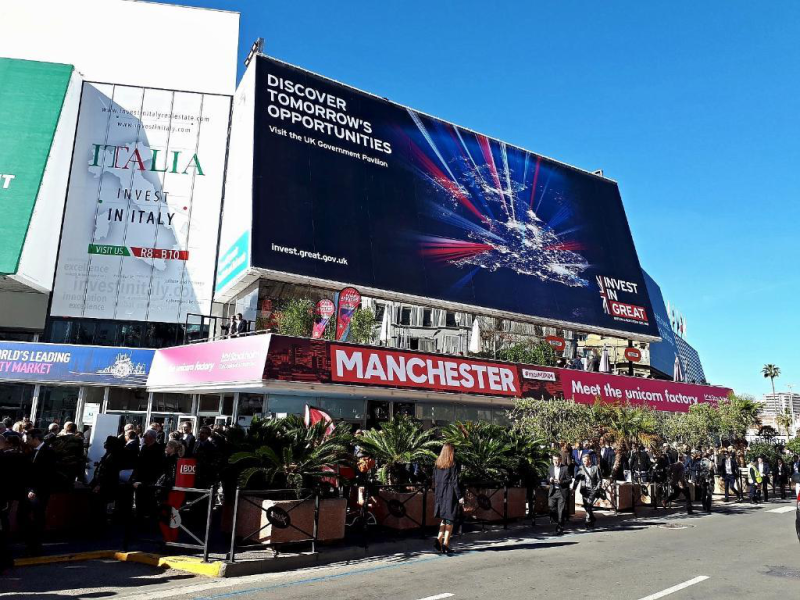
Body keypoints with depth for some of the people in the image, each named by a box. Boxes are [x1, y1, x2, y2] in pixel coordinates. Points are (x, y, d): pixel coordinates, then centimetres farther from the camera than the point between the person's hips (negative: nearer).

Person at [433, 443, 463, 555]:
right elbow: (455, 482, -13)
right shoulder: (453, 465, -10)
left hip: (439, 495, 6)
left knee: (444, 519, 18)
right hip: (450, 495, -5)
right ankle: (445, 543, 0)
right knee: (450, 520, 3)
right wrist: (460, 497, -9)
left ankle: (439, 540, 4)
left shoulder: (437, 464, 6)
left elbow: (434, 481, 10)